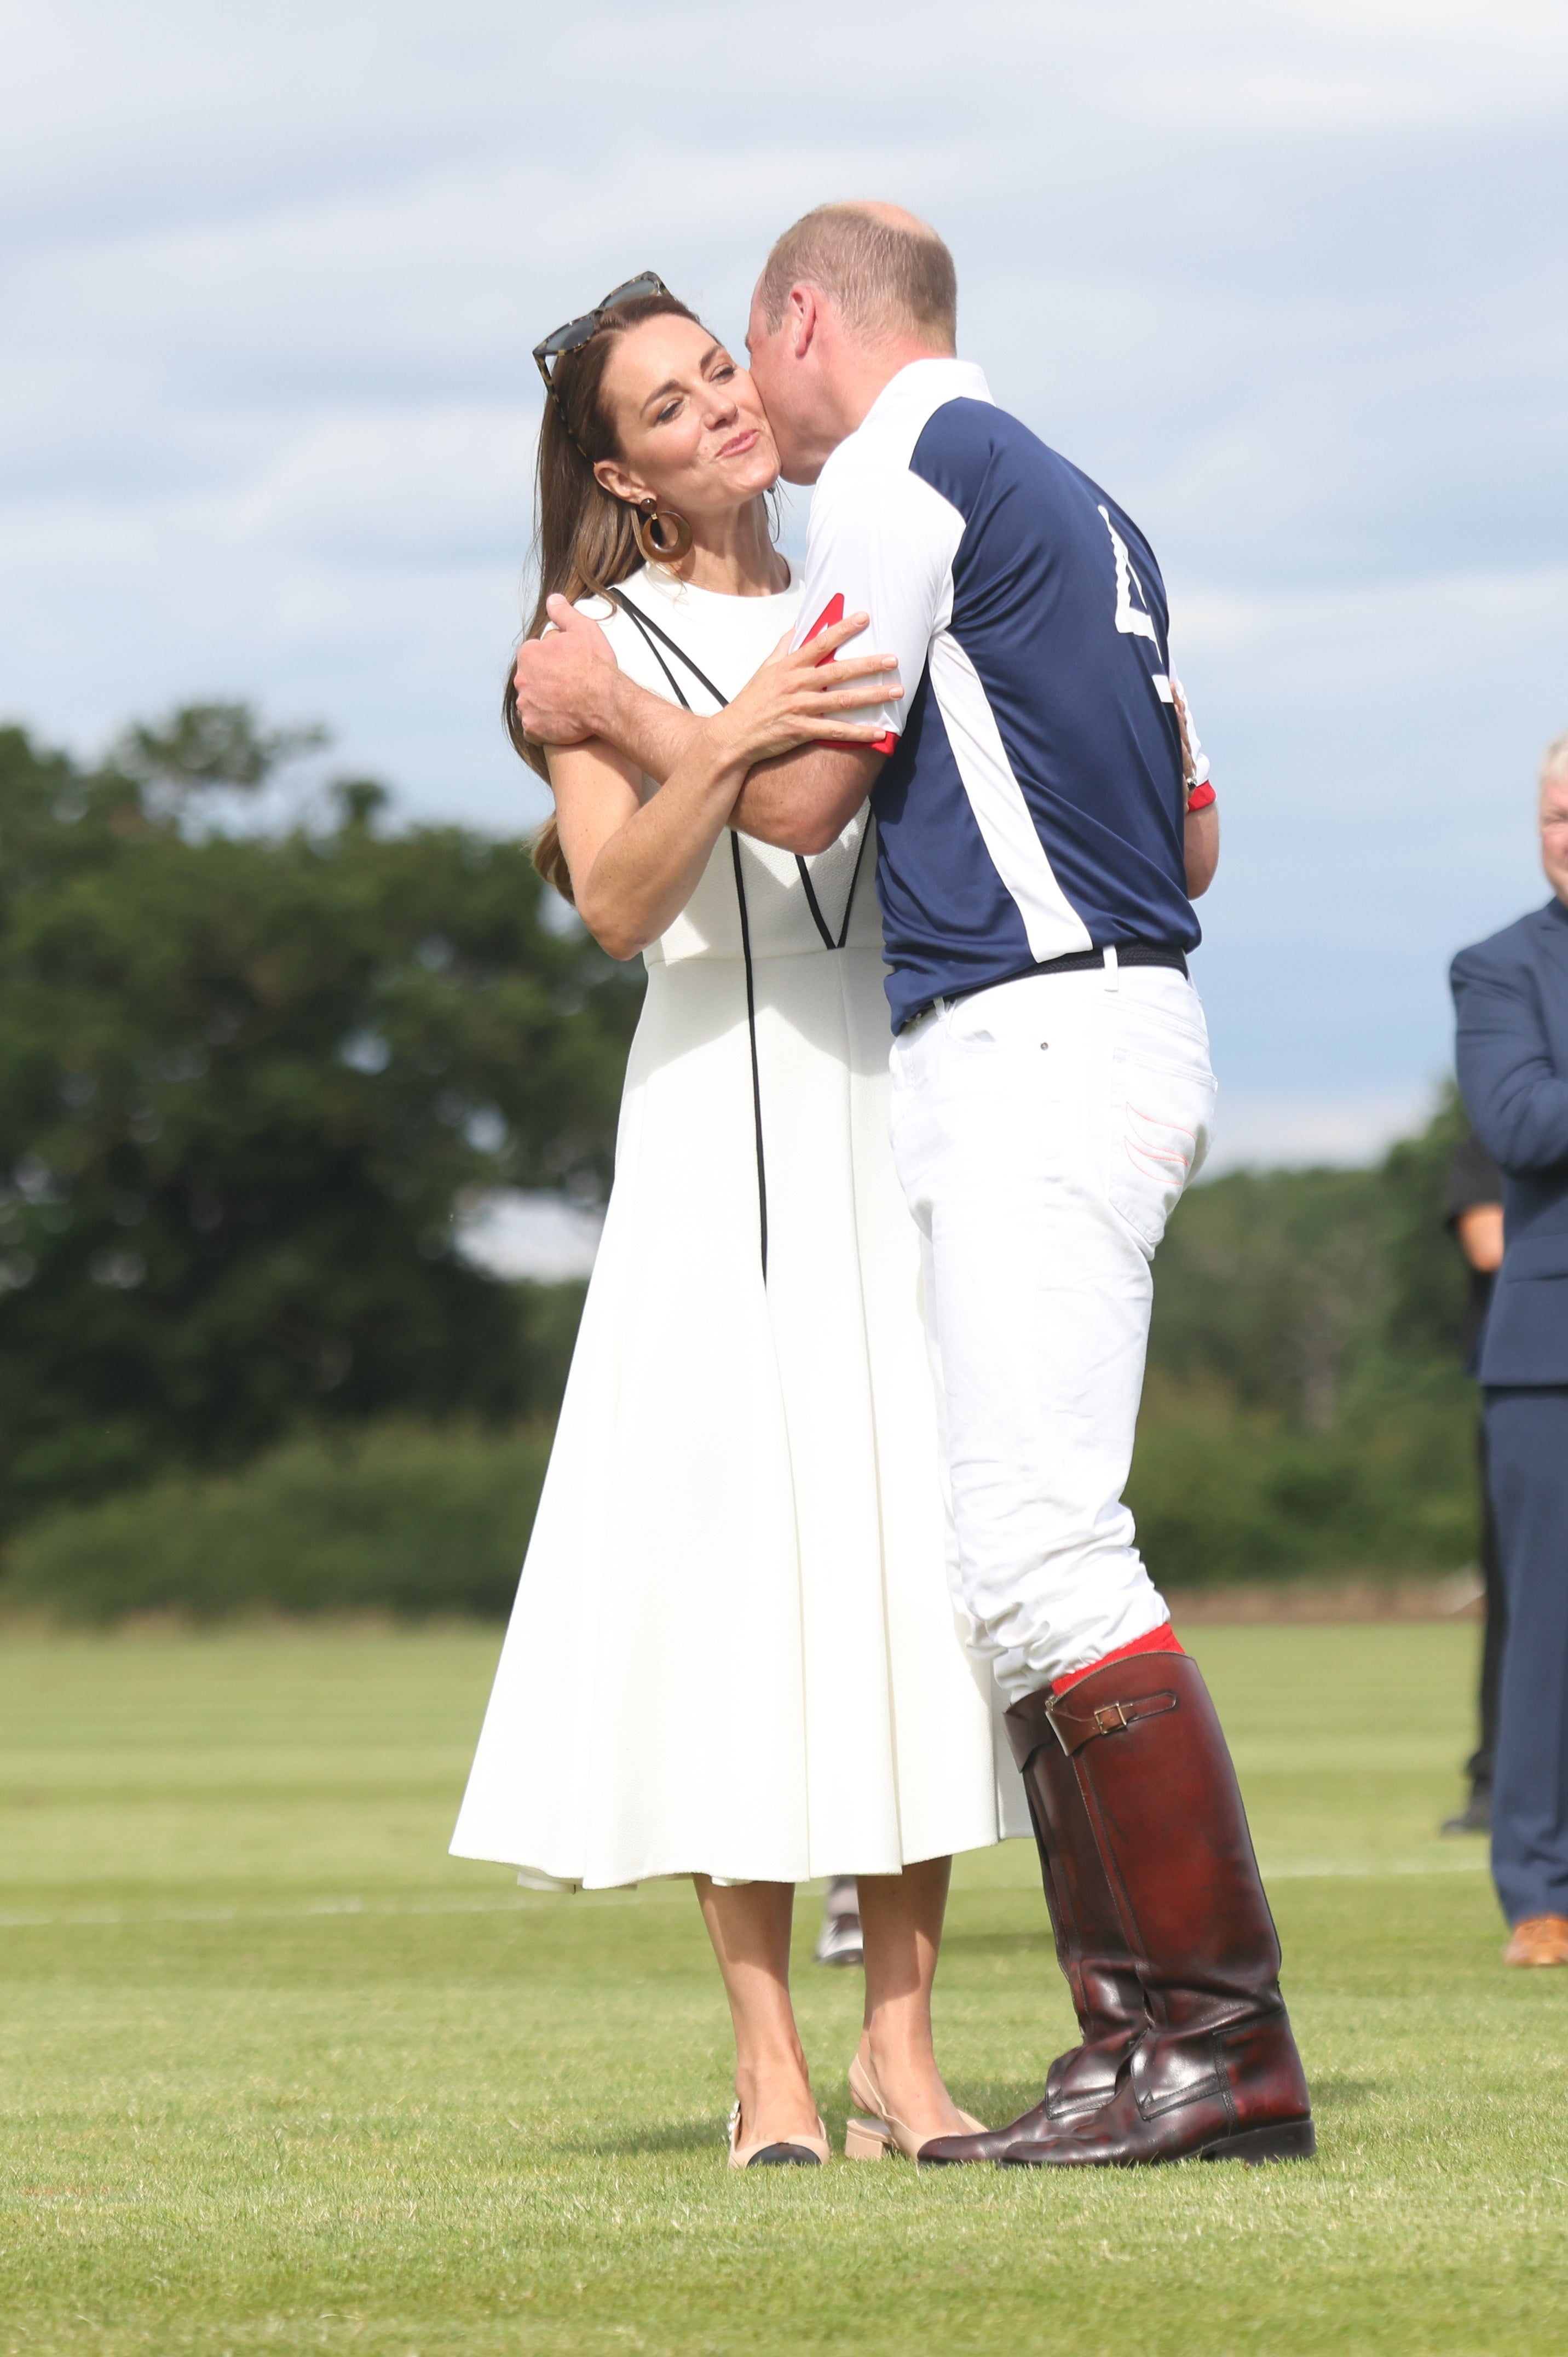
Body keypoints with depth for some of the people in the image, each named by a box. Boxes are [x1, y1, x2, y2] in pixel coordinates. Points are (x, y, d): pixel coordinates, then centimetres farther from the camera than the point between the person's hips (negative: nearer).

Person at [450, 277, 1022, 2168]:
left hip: (905, 1110, 4)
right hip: (726, 1114, -4)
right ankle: (769, 2065, -7)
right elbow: (618, 906, -12)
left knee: (922, 1540, -1)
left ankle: (902, 2043, 1)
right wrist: (728, 746, -28)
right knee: (744, 1553, -9)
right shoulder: (599, 645, 2)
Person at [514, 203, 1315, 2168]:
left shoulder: (899, 467, -5)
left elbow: (798, 795, -8)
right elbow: (1195, 840, 24)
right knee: (1008, 1565, 7)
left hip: (1035, 1034, -10)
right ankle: (1140, 2038, 3)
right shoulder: (1079, 506, 23)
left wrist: (605, 708, 8)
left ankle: (1225, 2033, -19)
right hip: (1106, 1030, 10)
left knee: (1039, 1547, -15)